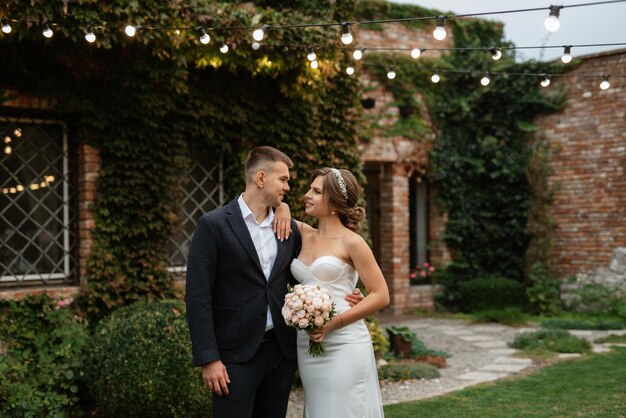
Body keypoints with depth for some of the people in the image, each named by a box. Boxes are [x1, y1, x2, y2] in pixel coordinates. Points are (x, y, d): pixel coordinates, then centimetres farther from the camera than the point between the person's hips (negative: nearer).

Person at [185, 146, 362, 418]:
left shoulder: (288, 227, 9)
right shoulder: (214, 225, -7)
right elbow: (198, 296, -9)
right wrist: (208, 359, -14)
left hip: (282, 351, 5)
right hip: (236, 354, -5)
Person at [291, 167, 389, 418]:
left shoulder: (351, 242, -6)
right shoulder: (305, 235, 10)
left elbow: (380, 296, -8)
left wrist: (335, 322, -15)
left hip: (344, 347, -6)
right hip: (308, 348, 6)